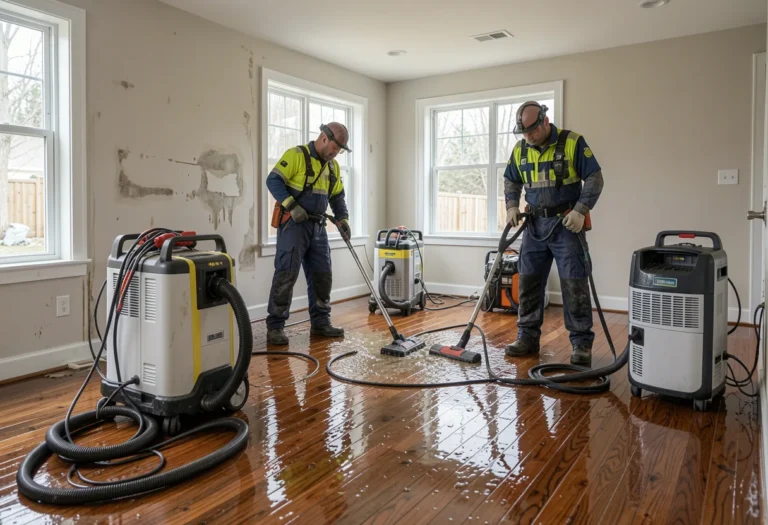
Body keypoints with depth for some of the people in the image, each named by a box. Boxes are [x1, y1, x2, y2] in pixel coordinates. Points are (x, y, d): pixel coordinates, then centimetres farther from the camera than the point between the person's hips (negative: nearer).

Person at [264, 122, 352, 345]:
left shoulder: (333, 166, 13)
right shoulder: (296, 155, -9)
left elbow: (338, 196, 18)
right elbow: (273, 181, -15)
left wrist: (343, 218, 3)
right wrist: (292, 206, -24)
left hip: (317, 226, 7)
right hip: (293, 224, -7)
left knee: (322, 274, 8)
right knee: (286, 275, -9)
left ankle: (320, 322, 19)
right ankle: (275, 326, -2)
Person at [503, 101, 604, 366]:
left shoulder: (572, 142, -9)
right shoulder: (520, 150, 5)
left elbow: (595, 179, -8)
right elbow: (511, 181, 18)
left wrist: (581, 210, -19)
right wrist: (512, 205, 2)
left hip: (567, 224, -5)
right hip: (534, 225, 5)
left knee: (574, 284, -4)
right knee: (529, 282, 7)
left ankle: (581, 343, 5)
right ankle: (527, 337, 17)